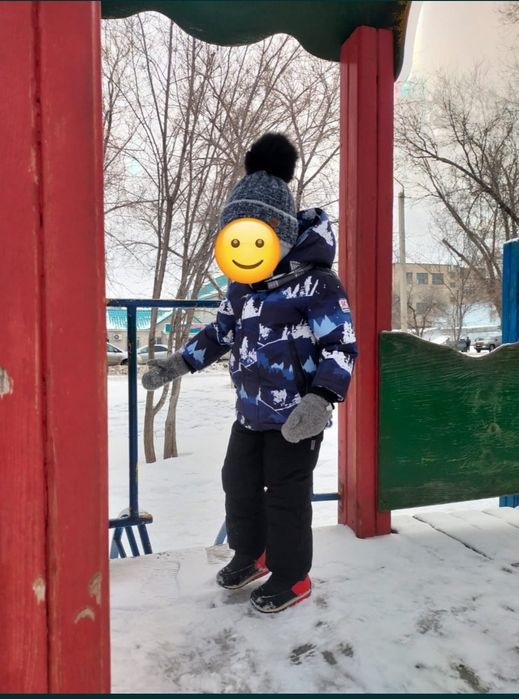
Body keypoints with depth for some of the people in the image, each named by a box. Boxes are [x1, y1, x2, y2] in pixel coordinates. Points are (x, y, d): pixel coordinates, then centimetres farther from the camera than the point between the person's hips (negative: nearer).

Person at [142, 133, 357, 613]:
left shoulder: (316, 281, -19)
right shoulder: (243, 281, 5)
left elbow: (341, 345, -20)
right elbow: (223, 330, 15)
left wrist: (320, 399, -34)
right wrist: (178, 363, 7)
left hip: (296, 416, -8)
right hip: (251, 411, 8)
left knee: (286, 495, 5)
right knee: (239, 482, 19)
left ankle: (292, 577, 27)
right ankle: (250, 553, 43)